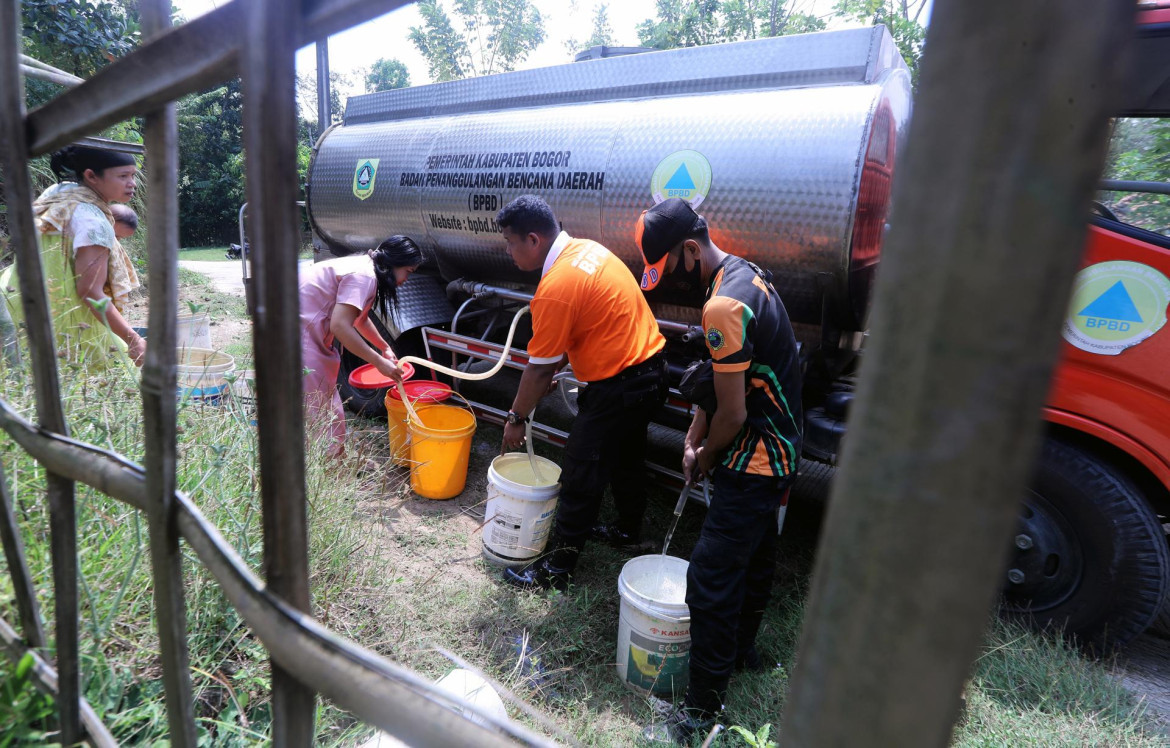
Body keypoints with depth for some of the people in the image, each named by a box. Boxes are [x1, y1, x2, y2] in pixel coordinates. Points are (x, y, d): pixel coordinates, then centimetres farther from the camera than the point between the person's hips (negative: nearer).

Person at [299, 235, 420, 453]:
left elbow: (359, 318, 28)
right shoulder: (363, 276, -20)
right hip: (299, 335, -11)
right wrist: (379, 362, -22)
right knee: (322, 410, -4)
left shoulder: (364, 266, 12)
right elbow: (340, 326, -29)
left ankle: (335, 458, 29)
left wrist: (384, 347, 30)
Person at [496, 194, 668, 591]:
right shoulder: (587, 248, 5)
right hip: (649, 368, 10)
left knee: (580, 480, 3)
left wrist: (516, 418, -2)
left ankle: (556, 570, 18)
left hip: (617, 389, -10)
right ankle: (628, 530, 48)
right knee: (626, 459, 27)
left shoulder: (555, 288, -24)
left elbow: (539, 368, -16)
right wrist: (553, 369, 14)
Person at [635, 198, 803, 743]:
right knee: (754, 555, 25)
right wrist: (694, 438, 7)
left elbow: (733, 415, -23)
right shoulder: (744, 273, 6)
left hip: (755, 460, -11)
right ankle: (742, 649, 48)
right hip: (778, 449, 11)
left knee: (711, 577, -3)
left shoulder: (724, 306, -27)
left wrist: (703, 462, -5)